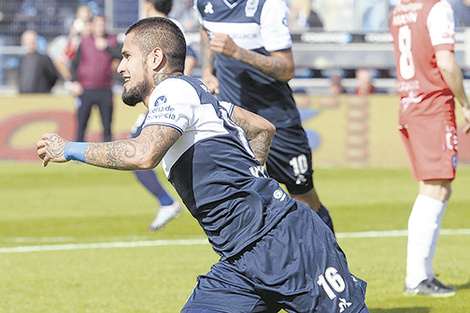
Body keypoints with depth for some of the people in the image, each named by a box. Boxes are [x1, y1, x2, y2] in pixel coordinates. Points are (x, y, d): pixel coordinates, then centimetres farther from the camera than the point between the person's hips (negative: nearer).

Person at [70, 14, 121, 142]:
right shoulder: (84, 42, 7)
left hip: (105, 91, 0)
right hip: (86, 90, 0)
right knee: (81, 124, 0)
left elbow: (120, 55, -8)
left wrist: (106, 47, -15)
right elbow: (74, 63, 10)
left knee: (107, 125, 1)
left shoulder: (112, 41, 7)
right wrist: (74, 82, -2)